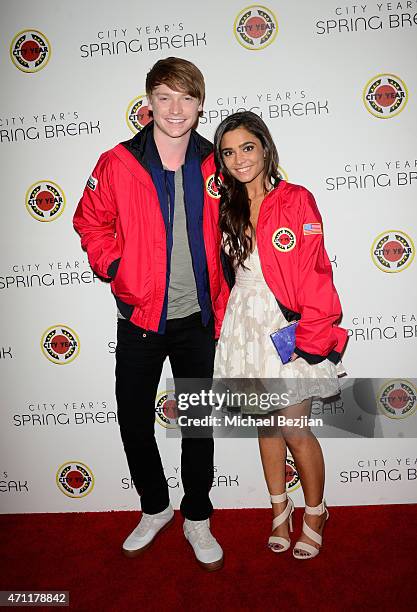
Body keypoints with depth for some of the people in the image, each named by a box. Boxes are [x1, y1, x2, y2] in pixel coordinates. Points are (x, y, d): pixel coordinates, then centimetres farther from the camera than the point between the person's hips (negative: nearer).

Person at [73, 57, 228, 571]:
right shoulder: (118, 163, -5)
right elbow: (90, 221, 7)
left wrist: (220, 302, 6)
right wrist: (117, 269, -6)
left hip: (196, 319, 1)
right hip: (139, 318, 0)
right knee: (134, 422, 10)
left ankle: (197, 518, 34)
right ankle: (154, 507, 37)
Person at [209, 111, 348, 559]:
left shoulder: (297, 200, -5)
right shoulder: (226, 209, 8)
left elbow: (315, 275, -9)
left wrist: (311, 338, -13)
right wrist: (223, 324, 8)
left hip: (287, 326, -4)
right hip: (244, 326, 5)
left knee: (295, 429, -1)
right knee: (265, 422, 14)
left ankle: (315, 513, 27)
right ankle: (279, 508, 35)